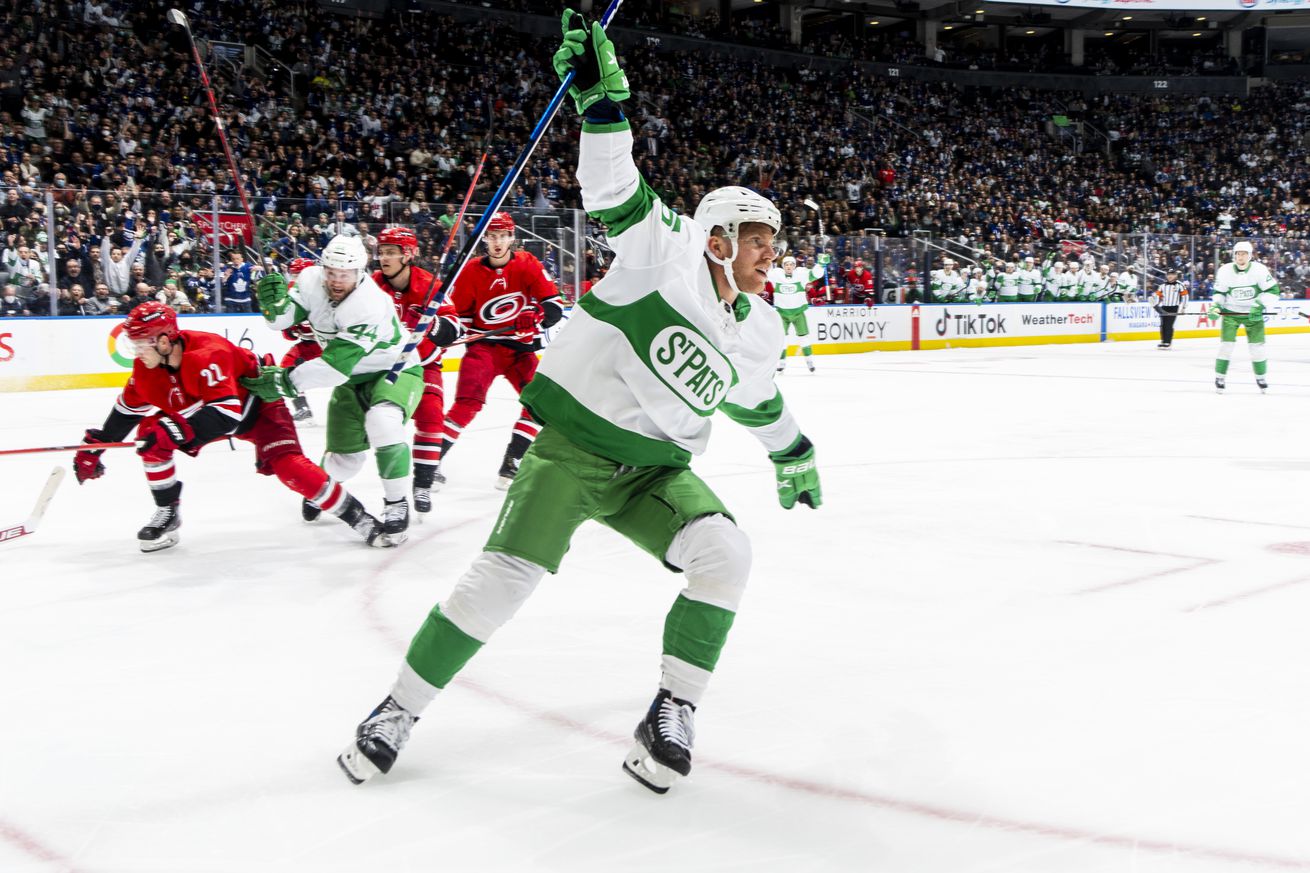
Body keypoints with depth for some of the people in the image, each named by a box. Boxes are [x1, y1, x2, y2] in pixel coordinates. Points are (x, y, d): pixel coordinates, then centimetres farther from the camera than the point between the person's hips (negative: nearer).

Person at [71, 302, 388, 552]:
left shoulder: (207, 355, -38)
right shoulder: (147, 367, -14)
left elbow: (226, 414, -47)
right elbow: (128, 408, 3)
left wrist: (175, 432, -54)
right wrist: (94, 446, 3)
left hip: (256, 404, -8)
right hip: (199, 410, 8)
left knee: (287, 465, -25)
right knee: (150, 432, -8)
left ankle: (355, 515, -15)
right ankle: (167, 514, 7)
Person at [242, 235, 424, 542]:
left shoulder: (371, 305, -36)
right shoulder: (311, 280, -16)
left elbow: (336, 365, -38)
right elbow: (283, 319, -9)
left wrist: (286, 382, -35)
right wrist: (275, 301, -32)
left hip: (395, 369, -5)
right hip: (352, 377, 5)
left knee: (382, 422, -35)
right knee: (344, 457, 5)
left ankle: (397, 504, -20)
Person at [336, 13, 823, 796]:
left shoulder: (759, 331, 9)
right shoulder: (668, 251, -10)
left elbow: (758, 399, 26)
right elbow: (616, 189, -21)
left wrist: (795, 458, 36)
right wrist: (601, 93, -33)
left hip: (657, 466, 6)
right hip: (575, 443, -6)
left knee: (725, 555, -17)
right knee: (506, 575, -15)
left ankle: (674, 714, -4)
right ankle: (400, 709, 3)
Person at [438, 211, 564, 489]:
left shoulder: (528, 264, -4)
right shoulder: (472, 271, -2)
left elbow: (554, 303, -9)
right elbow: (458, 310, 10)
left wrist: (537, 315, -28)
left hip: (521, 347, 2)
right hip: (484, 345, -2)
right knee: (468, 400, -20)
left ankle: (512, 463, -4)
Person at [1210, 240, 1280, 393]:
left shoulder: (1260, 269, -14)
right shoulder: (1224, 271, -9)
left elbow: (1272, 290, -12)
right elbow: (1219, 292, 4)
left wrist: (1259, 306, -23)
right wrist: (1215, 307, -12)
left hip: (1252, 312, 0)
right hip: (1231, 312, 0)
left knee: (1257, 345, -2)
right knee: (1226, 344, -9)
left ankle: (1260, 377, 16)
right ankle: (1220, 377, 2)